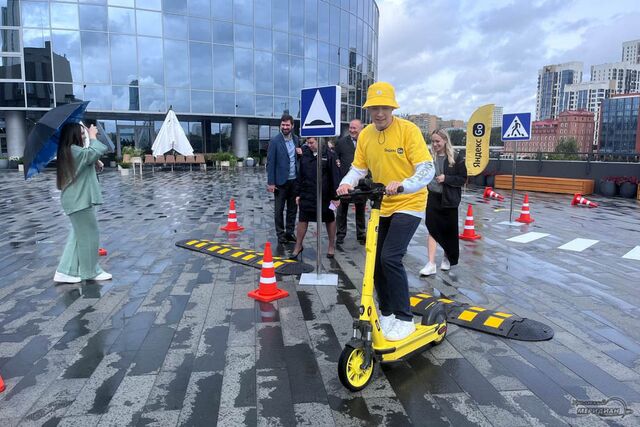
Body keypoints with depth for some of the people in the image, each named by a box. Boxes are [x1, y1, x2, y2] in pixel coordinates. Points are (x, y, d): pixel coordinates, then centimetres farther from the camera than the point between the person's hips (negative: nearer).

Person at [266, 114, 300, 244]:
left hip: (294, 180, 5)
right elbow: (270, 162, -9)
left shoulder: (296, 139, 7)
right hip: (281, 181, -5)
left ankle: (290, 232, 24)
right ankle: (281, 234, 16)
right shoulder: (274, 141, -8)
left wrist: (301, 153, -5)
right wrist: (270, 182, -13)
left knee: (292, 208, 12)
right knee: (279, 209, 5)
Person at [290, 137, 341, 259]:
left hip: (325, 196, -3)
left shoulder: (328, 154, -10)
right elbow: (300, 175, 8)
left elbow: (335, 176, -11)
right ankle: (298, 246, 22)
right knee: (302, 220, 7)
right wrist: (298, 193, 7)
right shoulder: (305, 154, 3)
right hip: (306, 195, 3)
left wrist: (335, 196, -12)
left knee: (329, 220, 12)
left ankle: (332, 246, 29)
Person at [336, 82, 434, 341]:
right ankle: (386, 313, 28)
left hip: (408, 204, -6)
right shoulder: (365, 135, 1)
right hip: (381, 206, 6)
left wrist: (403, 185, -39)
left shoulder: (408, 130, -15)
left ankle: (404, 318, -2)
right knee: (376, 262, 8)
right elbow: (358, 168, 6)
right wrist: (346, 183, -17)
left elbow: (427, 169, -21)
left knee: (390, 258, -19)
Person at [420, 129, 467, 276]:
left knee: (449, 230, 11)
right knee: (432, 229, -5)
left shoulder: (456, 158, -4)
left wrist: (446, 178, -16)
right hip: (432, 197, 1)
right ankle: (431, 264, -6)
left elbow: (463, 179, -3)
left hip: (449, 199, -1)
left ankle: (448, 258, 34)